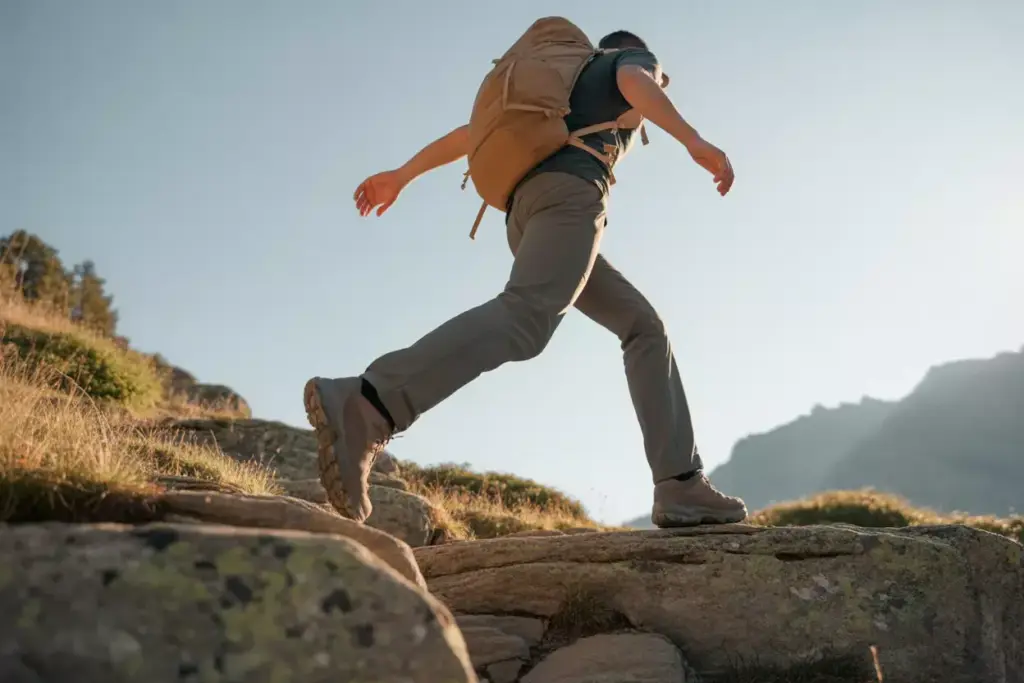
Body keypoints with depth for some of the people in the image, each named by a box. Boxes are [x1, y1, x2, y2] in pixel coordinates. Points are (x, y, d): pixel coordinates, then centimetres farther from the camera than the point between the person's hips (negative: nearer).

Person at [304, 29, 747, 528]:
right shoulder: (638, 57, 24)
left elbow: (472, 131, 37)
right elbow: (635, 82, -4)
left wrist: (400, 176, 38)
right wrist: (694, 140, -18)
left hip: (526, 223, 9)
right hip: (570, 193, -8)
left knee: (644, 326, 10)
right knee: (525, 319, -31)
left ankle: (681, 485, -6)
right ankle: (362, 409, -51)